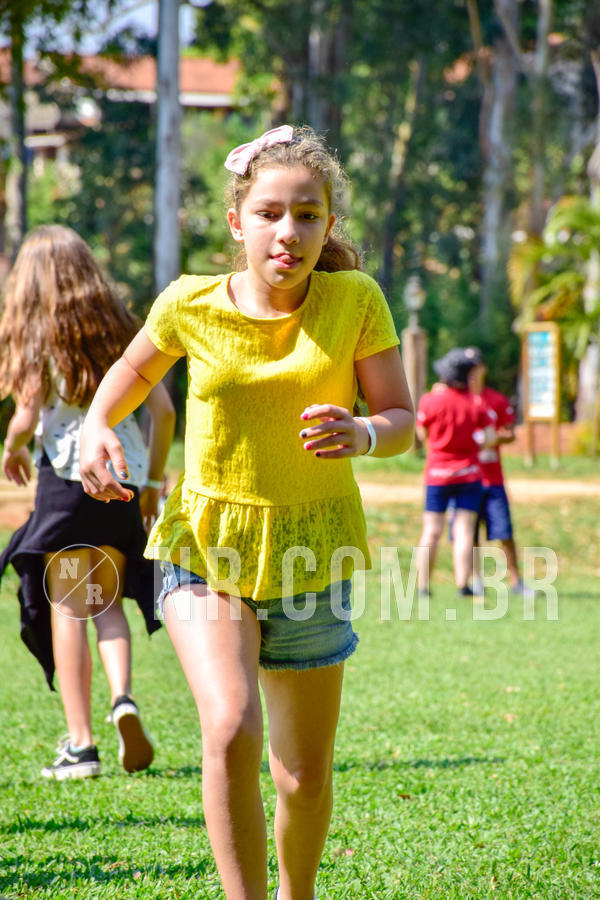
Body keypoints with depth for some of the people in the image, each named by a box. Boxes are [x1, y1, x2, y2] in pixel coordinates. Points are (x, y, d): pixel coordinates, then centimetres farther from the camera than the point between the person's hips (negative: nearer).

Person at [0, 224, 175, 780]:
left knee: (68, 608, 1)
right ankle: (122, 698, -10)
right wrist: (153, 480, 17)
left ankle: (80, 744, -2)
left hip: (68, 478, -4)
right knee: (107, 601, 16)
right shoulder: (121, 330, 10)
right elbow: (162, 411, 7)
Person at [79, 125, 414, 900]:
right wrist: (97, 425, -8)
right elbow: (135, 370, 11)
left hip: (311, 550, 1)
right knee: (232, 731, -27)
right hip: (206, 545, -1)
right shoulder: (191, 305, -10)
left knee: (305, 773, 12)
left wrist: (363, 434, -28)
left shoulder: (355, 301, -12)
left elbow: (403, 420, -6)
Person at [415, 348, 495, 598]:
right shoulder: (475, 403, -3)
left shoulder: (431, 400, -9)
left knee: (431, 531, 5)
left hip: (438, 473, -1)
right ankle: (462, 584, -6)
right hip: (469, 472, 1)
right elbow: (490, 437, -4)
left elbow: (422, 434, 5)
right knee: (464, 530, 1)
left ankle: (422, 584, 7)